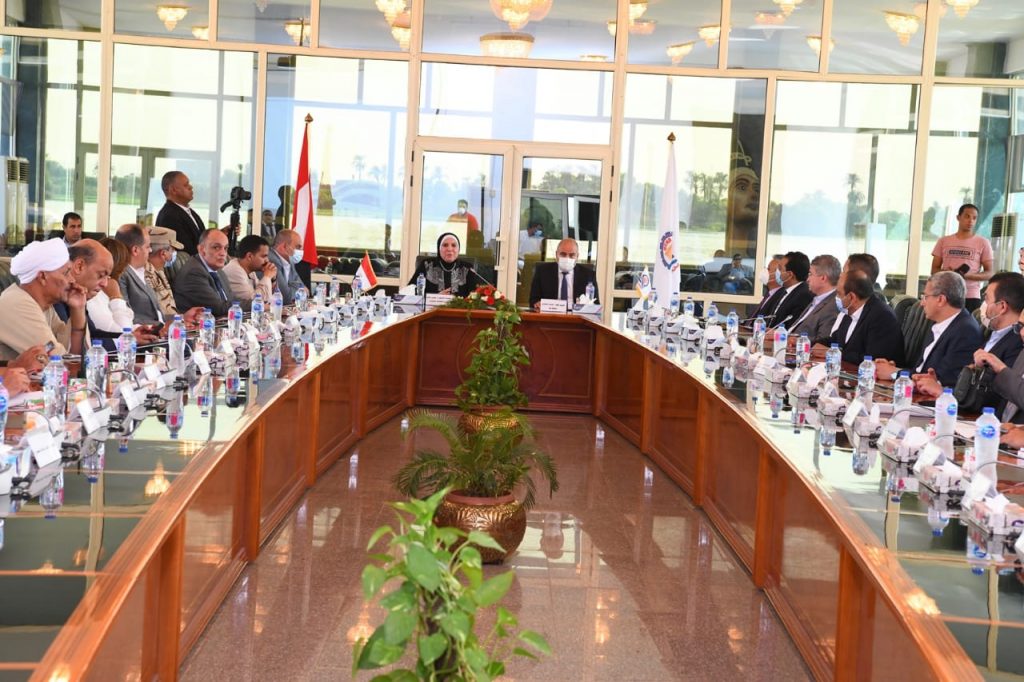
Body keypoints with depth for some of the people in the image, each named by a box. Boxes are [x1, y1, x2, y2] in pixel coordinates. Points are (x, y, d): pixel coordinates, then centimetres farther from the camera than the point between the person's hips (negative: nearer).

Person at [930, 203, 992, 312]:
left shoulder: (983, 243, 4)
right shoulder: (943, 241, 11)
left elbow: (989, 274, 3)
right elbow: (934, 270, 12)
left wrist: (968, 276, -16)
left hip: (971, 297, -2)